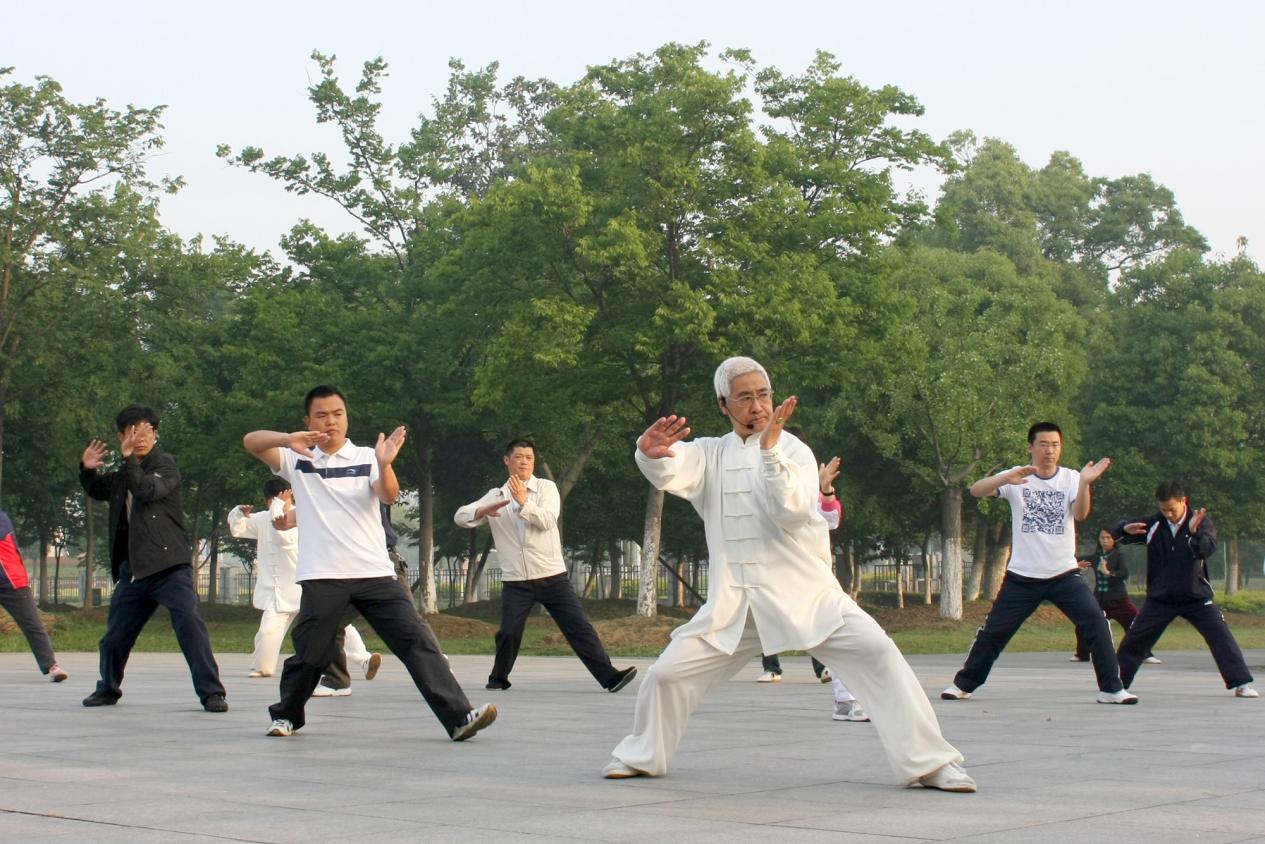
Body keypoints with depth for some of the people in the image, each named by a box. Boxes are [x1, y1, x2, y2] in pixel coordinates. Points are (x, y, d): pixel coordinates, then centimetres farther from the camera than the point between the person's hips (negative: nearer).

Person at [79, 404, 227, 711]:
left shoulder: (164, 464, -4)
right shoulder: (124, 473, 15)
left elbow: (148, 490, -24)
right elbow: (98, 490, 33)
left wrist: (129, 458, -23)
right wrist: (87, 469, 14)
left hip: (169, 564, -7)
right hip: (133, 568, 7)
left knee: (189, 625, -18)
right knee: (115, 633, 14)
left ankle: (212, 693, -16)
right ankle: (108, 688, 36)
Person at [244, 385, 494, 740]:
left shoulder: (367, 457, 8)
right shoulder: (298, 459, 7)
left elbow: (388, 496, -9)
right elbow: (251, 441, -7)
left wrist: (384, 464, -31)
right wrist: (289, 439, -28)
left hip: (375, 573, 1)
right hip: (322, 576, -1)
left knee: (417, 640, -9)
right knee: (310, 654, 4)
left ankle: (458, 717, -14)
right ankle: (286, 715, 31)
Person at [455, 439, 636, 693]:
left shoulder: (546, 487, 3)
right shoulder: (496, 496, 8)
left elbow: (548, 521, -13)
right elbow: (460, 517, 2)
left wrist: (523, 502, -28)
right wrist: (484, 510, -18)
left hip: (552, 576, -1)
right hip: (516, 581, 1)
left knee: (579, 626, -6)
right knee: (509, 632, -6)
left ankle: (609, 676, -8)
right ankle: (499, 677, 19)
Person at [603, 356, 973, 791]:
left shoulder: (793, 449, 1)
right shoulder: (710, 454, 9)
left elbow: (791, 511, -16)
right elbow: (669, 472, -13)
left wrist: (770, 448, -26)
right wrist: (651, 453, -37)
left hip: (804, 592, -2)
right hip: (733, 604, 2)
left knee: (876, 653, -19)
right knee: (666, 675, -1)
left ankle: (929, 763, -14)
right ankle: (640, 756, 26)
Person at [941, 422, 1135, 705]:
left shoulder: (1071, 478, 0)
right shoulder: (1017, 478, -4)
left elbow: (1080, 514, -17)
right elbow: (975, 490, -19)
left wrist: (1085, 483, -35)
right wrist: (1007, 478, -37)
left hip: (1064, 574, 1)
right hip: (1022, 575, 0)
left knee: (1097, 623, -14)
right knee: (992, 631, 4)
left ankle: (1111, 689, -4)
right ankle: (963, 684, 21)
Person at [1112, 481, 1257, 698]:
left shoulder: (1201, 520, -8)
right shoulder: (1153, 524, -4)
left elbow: (1209, 548, -25)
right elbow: (1116, 531, -1)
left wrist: (1194, 533, -46)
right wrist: (1126, 529, -25)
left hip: (1196, 596, -2)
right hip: (1160, 598, 2)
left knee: (1220, 635, -14)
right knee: (1134, 638, 4)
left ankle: (1241, 683, -10)